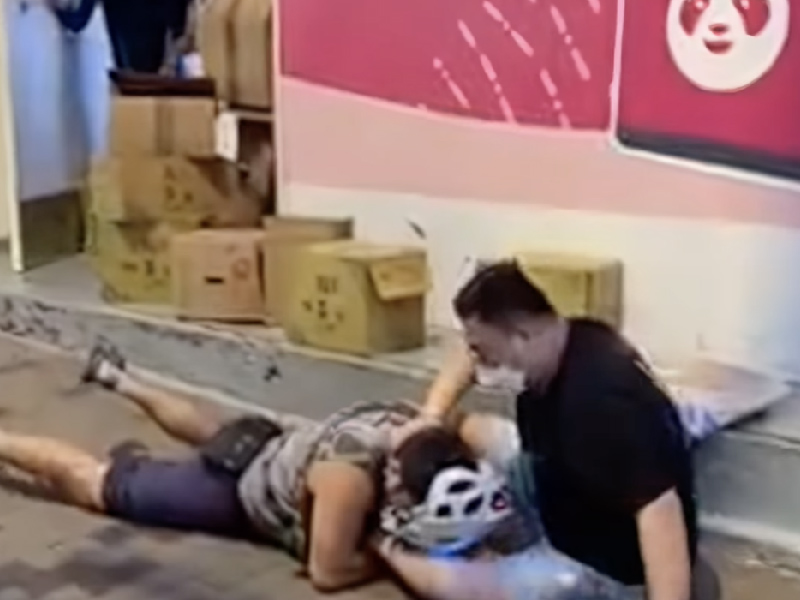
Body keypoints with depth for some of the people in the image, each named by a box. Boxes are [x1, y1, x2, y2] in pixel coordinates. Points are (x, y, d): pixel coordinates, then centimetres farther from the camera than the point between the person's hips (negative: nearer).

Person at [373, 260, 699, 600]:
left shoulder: (600, 399, -37)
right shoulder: (555, 342, -7)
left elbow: (659, 509, -43)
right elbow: (468, 357, 12)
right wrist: (431, 416, 0)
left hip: (609, 567, -10)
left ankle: (386, 547, 10)